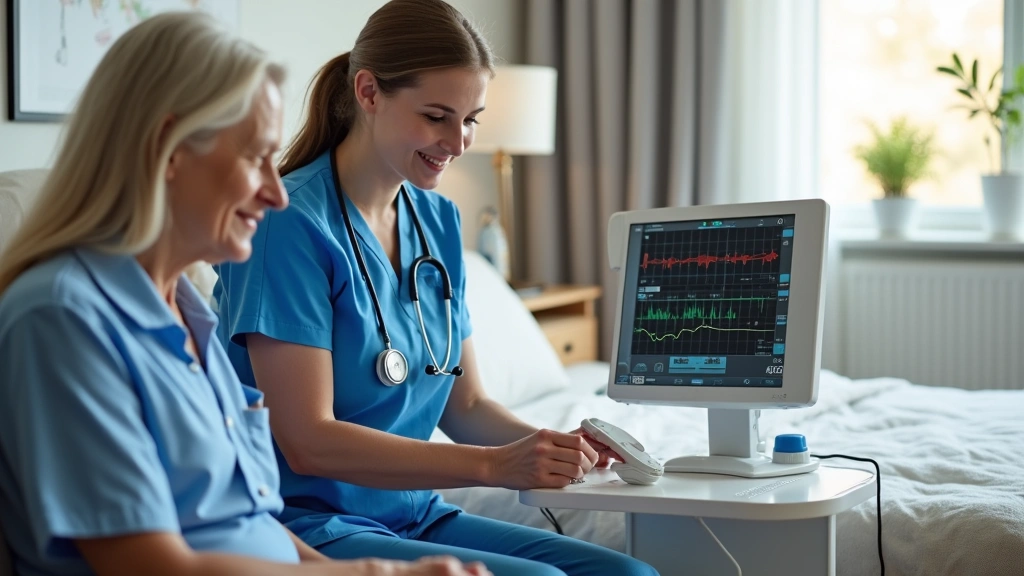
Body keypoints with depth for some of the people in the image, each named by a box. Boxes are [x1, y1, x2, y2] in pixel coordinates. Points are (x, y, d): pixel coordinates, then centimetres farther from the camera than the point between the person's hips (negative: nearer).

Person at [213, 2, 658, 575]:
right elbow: (308, 441, -20)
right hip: (310, 524, -7)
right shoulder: (291, 223, -15)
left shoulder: (438, 221, 9)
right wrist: (493, 465, -25)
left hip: (416, 518, 7)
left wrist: (554, 445, -9)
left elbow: (466, 403, 12)